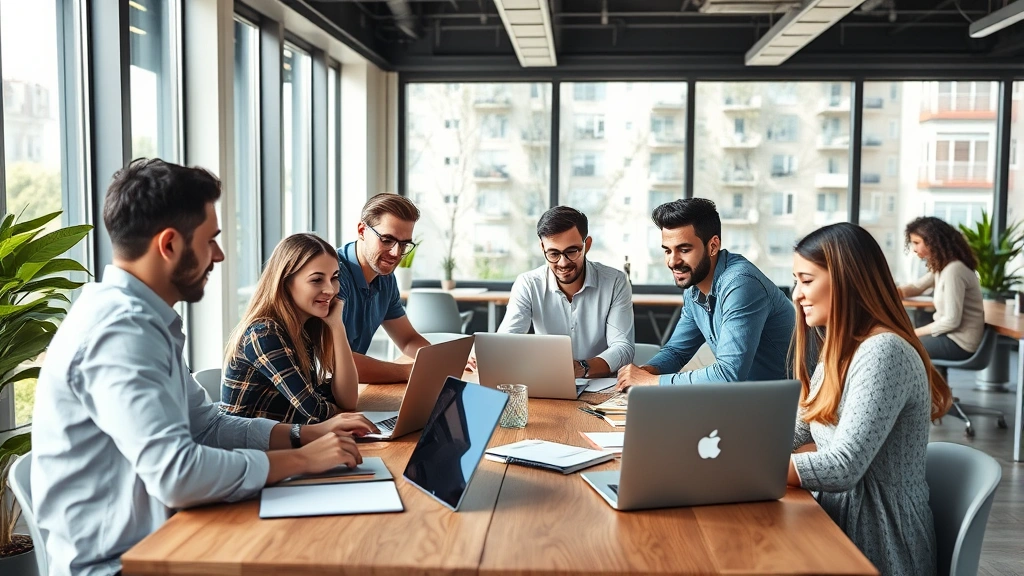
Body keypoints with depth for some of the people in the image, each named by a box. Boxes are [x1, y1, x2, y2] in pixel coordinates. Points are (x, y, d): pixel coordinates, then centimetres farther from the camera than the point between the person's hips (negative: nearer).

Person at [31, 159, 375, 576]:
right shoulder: (119, 329, -22)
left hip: (149, 541, 8)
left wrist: (307, 433, 3)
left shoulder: (140, 318, 8)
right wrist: (302, 459, -18)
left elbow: (207, 426, 13)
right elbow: (178, 474, -29)